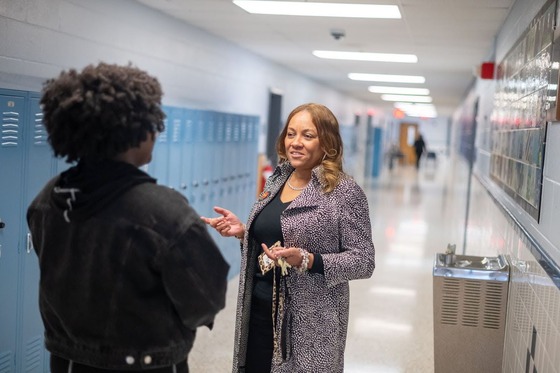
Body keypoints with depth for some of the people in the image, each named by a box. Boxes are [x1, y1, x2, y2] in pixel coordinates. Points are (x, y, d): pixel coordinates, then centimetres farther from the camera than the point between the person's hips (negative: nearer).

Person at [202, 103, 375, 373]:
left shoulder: (345, 192, -12)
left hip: (309, 321, -6)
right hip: (259, 309, 6)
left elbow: (364, 261, -12)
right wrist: (241, 231, -2)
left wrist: (306, 260, -24)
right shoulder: (276, 181, 7)